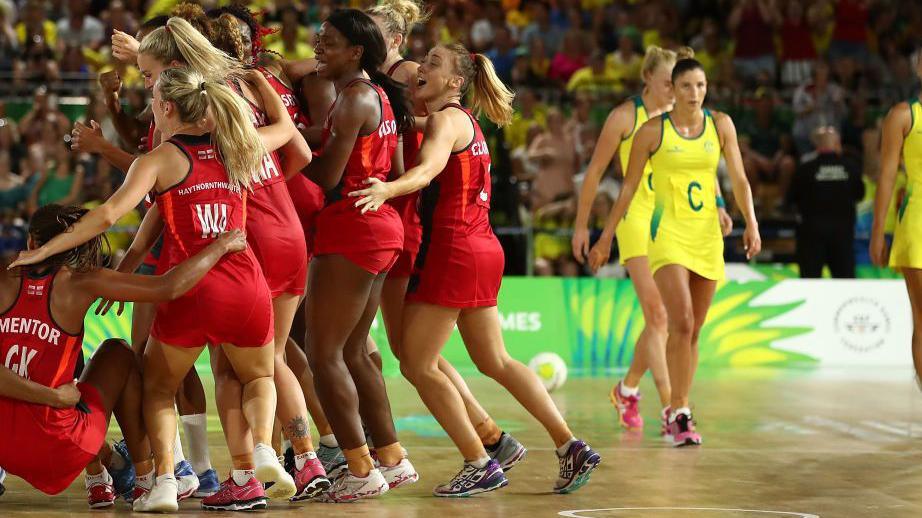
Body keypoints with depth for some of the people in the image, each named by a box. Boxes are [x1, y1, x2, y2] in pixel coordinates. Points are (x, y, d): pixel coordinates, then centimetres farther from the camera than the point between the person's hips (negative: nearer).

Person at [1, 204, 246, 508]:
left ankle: (97, 481, 37)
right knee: (118, 353, 23)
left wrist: (55, 396, -13)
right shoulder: (81, 282, -8)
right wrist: (223, 245, 0)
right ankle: (146, 478, 27)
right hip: (54, 451, -3)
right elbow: (169, 288, -13)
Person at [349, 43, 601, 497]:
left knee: (417, 365, -3)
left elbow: (428, 168, -29)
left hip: (452, 251, -9)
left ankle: (480, 465, -3)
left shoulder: (446, 119, -9)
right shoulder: (464, 122, 20)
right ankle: (571, 447, 10)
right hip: (482, 250, 10)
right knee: (495, 362, 14)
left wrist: (386, 190, -48)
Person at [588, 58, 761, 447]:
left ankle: (677, 415, 19)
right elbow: (629, 187, 2)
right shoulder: (652, 131, -3)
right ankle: (678, 414, -13)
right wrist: (606, 237, 3)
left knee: (694, 331, 8)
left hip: (708, 235, 4)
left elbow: (738, 178, 2)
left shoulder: (720, 125, 5)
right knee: (680, 323, -19)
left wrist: (751, 223, -11)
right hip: (668, 235, -4)